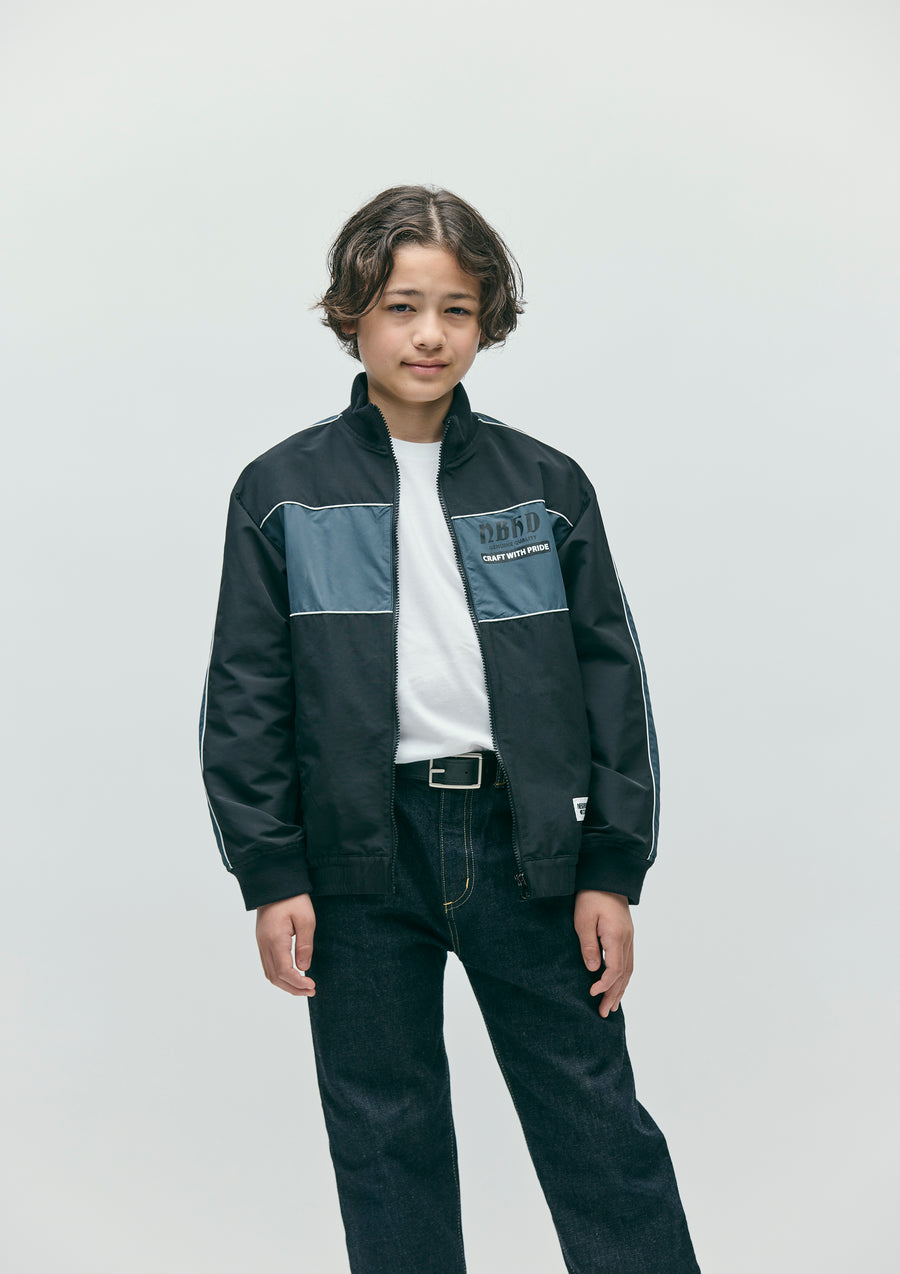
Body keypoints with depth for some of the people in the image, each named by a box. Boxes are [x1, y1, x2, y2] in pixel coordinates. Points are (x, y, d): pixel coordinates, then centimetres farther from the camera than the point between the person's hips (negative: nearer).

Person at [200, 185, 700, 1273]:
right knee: (385, 1142, 10)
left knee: (598, 1126, 7)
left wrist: (613, 868, 1)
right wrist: (270, 875, -3)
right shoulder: (282, 492, 2)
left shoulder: (545, 486, 5)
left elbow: (611, 678, 6)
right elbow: (243, 699, 2)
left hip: (526, 841, 1)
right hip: (361, 855, 0)